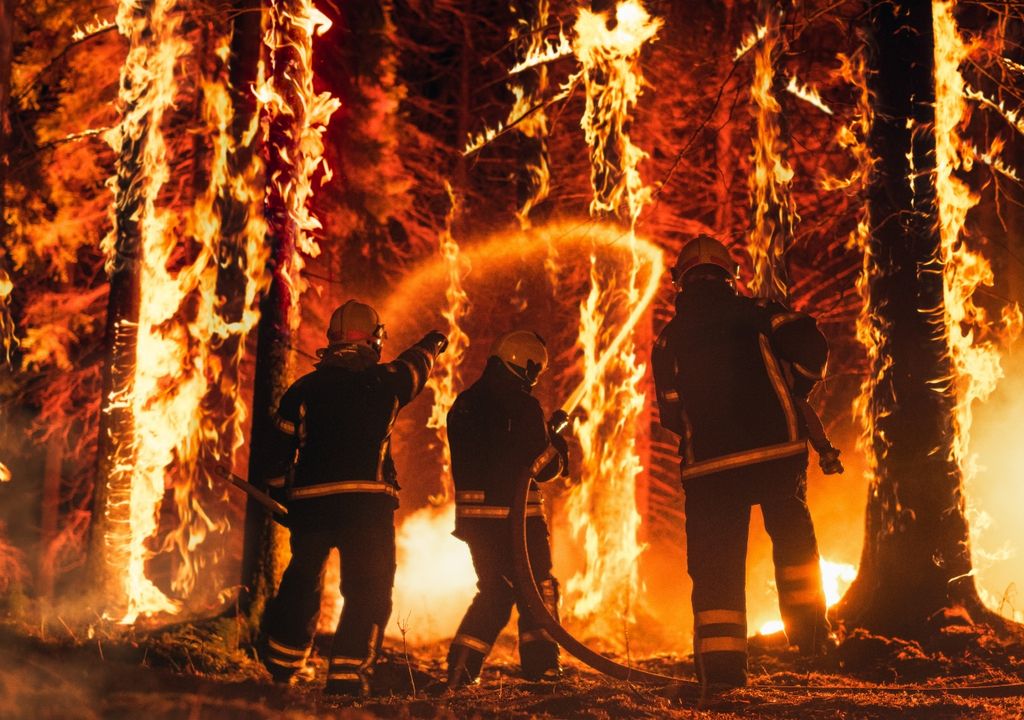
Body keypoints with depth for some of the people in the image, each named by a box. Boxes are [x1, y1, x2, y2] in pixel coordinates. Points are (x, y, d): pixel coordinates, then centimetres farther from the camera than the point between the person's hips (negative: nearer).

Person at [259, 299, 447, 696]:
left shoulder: (304, 388, 7)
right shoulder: (384, 382, 4)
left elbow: (281, 448, 8)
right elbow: (414, 366, 27)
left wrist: (281, 497, 20)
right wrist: (430, 346, 49)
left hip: (309, 500, 3)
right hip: (366, 500, -3)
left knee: (301, 582, 19)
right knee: (368, 589, 2)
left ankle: (281, 663, 29)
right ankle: (347, 672, -7)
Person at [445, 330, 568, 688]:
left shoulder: (463, 403, 10)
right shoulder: (524, 407, -12)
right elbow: (542, 467, -11)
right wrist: (559, 452, 11)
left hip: (473, 512, 6)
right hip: (515, 513, -6)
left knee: (494, 591, 18)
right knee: (538, 588, 7)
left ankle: (462, 664, 9)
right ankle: (541, 666, 4)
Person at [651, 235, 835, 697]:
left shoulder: (670, 338, 10)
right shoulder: (758, 313, 6)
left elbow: (670, 413, 8)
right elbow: (811, 350, -6)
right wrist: (792, 395, 11)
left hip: (707, 465, 1)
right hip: (776, 450, -1)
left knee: (716, 563, 3)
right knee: (793, 536, 19)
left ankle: (720, 661, -4)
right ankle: (808, 625, 12)